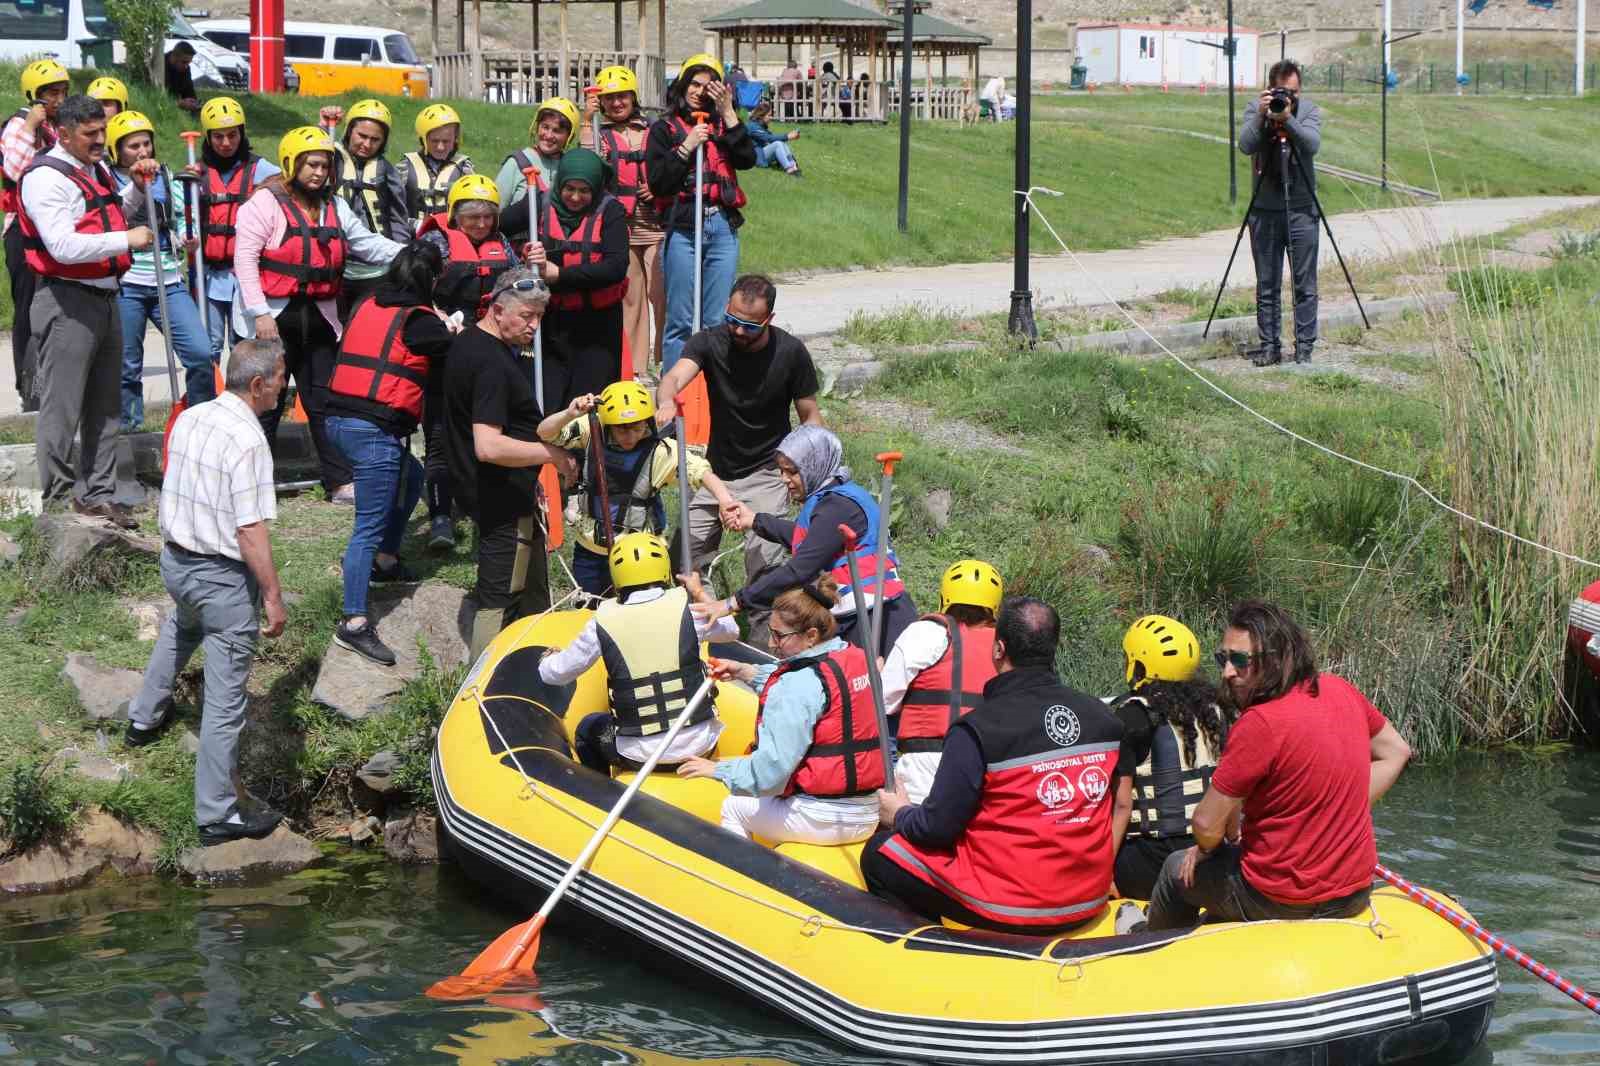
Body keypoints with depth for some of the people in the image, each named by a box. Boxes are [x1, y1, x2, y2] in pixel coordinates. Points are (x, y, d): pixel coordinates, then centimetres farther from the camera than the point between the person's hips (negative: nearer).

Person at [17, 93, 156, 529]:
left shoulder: (97, 169, 14)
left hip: (105, 300, 9)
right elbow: (64, 246, -24)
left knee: (105, 408, 14)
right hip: (67, 304, -9)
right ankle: (57, 501, 0)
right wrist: (127, 240, -22)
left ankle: (97, 495, 24)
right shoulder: (47, 178, -14)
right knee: (61, 408, -5)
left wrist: (138, 189, 16)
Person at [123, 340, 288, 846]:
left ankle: (144, 719, 57)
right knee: (225, 700, 0)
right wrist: (273, 596, -17)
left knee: (180, 628, 41)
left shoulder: (188, 419, 1)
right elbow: (251, 531, -24)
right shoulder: (248, 442, -23)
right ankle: (217, 817, 6)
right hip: (223, 577, -8)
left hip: (175, 559, 8)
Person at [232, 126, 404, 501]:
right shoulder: (267, 202, -8)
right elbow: (245, 258, -12)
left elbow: (369, 243, 12)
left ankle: (342, 483, 10)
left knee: (326, 401, 7)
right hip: (274, 318, -6)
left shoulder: (334, 207, 12)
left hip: (319, 316, 6)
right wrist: (260, 313, -17)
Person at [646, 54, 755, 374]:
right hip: (683, 229, -3)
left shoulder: (722, 125, 14)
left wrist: (728, 113, -5)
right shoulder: (665, 128, 6)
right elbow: (657, 182, -4)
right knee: (681, 320, -1)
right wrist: (686, 148, -11)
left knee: (718, 321, 5)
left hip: (723, 228, 3)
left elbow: (747, 159, -4)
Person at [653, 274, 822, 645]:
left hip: (766, 473, -2)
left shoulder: (791, 353, -10)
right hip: (715, 470, 3)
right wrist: (666, 402, -51)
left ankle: (763, 642, -5)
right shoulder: (710, 342, -9)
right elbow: (675, 377, -28)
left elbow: (810, 416, -1)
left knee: (764, 559, -18)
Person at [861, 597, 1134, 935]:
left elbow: (937, 827, -12)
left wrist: (900, 814, 11)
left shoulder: (979, 729, -17)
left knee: (880, 852, 10)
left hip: (1010, 911, -7)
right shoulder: (1104, 718, 0)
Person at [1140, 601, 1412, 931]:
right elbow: (1396, 752, 14)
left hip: (1281, 903, -7)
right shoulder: (1341, 691, -3)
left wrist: (1209, 848, 4)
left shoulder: (1259, 724, -26)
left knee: (1178, 869, 22)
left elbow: (1207, 827, -19)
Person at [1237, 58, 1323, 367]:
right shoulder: (1255, 109, 2)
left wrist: (1288, 119, -28)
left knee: (1305, 285, 1)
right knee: (1267, 286, 5)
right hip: (1264, 211, 1)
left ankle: (1304, 347, 6)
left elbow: (1313, 144, -17)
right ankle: (1269, 346, 11)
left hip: (1301, 210, -1)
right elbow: (1246, 145, -14)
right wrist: (1261, 116, -25)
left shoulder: (1309, 110, 0)